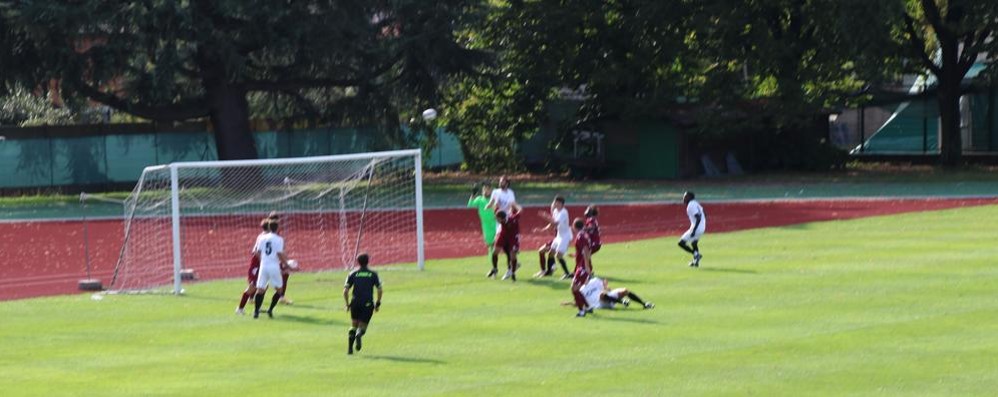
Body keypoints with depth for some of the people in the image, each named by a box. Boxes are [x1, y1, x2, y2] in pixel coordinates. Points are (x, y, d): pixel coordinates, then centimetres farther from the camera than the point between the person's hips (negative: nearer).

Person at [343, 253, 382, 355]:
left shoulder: (353, 274, 7)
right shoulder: (373, 274, 7)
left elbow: (345, 291, -1)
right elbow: (380, 290, 0)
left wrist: (347, 304, 9)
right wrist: (378, 303, 10)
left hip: (355, 303, 1)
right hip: (368, 303, -1)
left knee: (354, 325, 20)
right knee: (362, 327, 6)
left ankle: (350, 348, 9)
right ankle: (359, 335, -30)